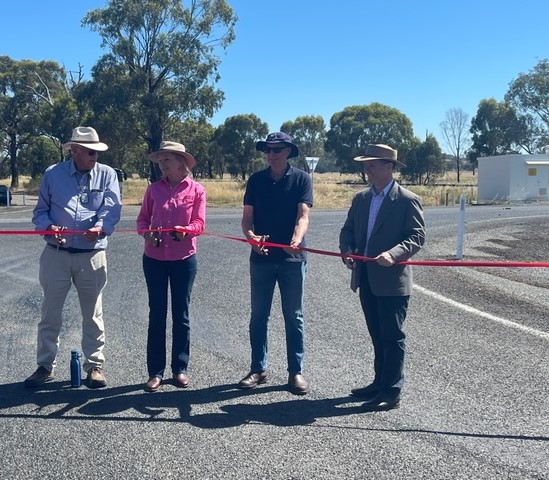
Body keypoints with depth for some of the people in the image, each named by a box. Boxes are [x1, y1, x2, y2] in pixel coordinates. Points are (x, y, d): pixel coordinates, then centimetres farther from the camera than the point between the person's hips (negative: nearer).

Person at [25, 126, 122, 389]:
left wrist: (100, 227, -29)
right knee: (50, 312, 8)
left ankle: (94, 365, 20)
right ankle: (45, 366, 21)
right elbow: (40, 210, 7)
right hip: (56, 254, 1)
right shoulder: (53, 174, 4)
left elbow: (112, 208, -8)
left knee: (92, 313, 9)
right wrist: (47, 226, -15)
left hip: (92, 255, 0)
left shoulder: (107, 175, 2)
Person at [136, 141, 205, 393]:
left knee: (180, 314, 9)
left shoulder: (196, 190, -3)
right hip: (154, 258, 1)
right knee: (156, 314, 6)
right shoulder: (154, 188, 3)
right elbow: (142, 218, 6)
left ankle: (180, 368, 20)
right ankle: (155, 371, 14)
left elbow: (198, 223, -5)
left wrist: (184, 231, -25)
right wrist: (147, 232, -15)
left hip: (184, 259, -1)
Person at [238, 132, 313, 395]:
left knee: (293, 316, 6)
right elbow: (247, 217, 1)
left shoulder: (301, 179, -2)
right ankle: (258, 369, 21)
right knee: (258, 315, 8)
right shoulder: (256, 180, 5)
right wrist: (251, 236, -22)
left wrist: (296, 240, -32)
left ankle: (296, 371, 16)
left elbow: (303, 215, -12)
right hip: (261, 257, 3)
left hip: (292, 258, -2)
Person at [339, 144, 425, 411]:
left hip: (392, 281, -7)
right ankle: (380, 383, 29)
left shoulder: (407, 200, -8)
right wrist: (346, 249, -6)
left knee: (392, 336, -1)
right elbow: (348, 230, 15)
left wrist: (393, 254, -27)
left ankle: (391, 392, 6)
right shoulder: (361, 199, 13)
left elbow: (417, 236, -12)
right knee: (377, 336, 17)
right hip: (365, 278, 7)